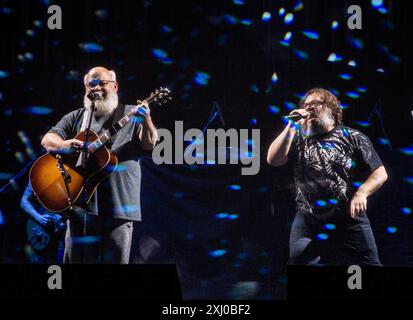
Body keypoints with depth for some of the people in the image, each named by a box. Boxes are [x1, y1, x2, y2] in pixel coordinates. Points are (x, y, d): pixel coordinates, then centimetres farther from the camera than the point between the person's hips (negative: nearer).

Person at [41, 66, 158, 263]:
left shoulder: (131, 115, 9)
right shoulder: (76, 118, 16)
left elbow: (149, 144, -2)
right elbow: (47, 140, 8)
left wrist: (145, 120, -22)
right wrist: (65, 145, -15)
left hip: (119, 204, -2)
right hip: (81, 202, 2)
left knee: (116, 260, -2)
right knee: (76, 259, 2)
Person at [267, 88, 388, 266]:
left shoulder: (353, 138, 3)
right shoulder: (298, 138, 7)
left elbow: (380, 173, 1)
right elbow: (273, 160, -7)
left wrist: (361, 193, -18)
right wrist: (292, 126, -12)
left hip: (350, 220, -1)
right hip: (308, 222, 1)